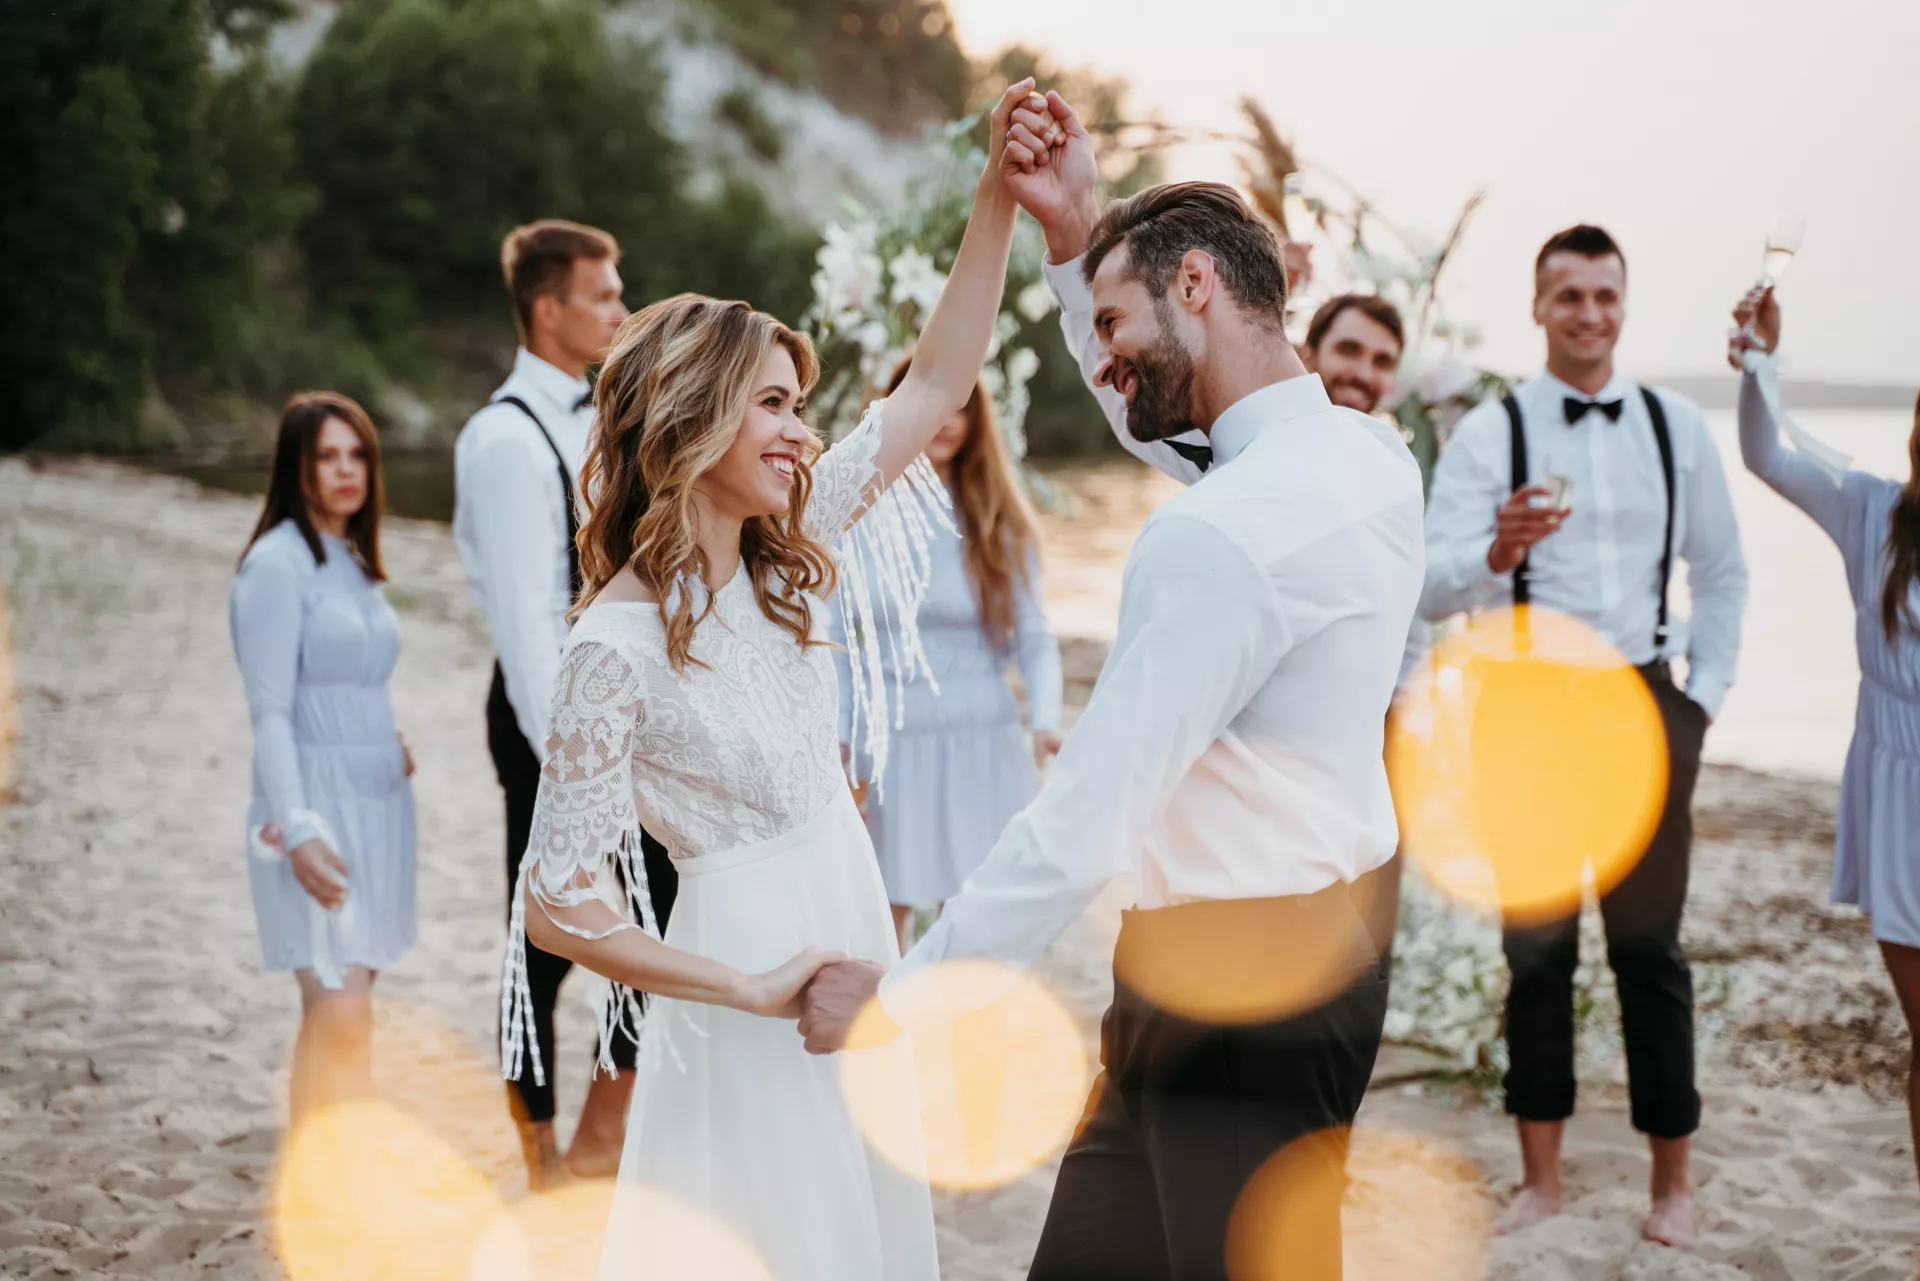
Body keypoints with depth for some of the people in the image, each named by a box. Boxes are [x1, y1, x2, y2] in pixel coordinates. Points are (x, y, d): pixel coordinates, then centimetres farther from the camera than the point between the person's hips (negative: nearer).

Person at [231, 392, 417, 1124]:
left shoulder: (354, 562, 15)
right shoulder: (277, 563, -9)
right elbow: (270, 712, -13)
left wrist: (392, 748, 5)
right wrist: (297, 829, -19)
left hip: (376, 803, 7)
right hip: (318, 807, -7)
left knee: (336, 1011, 8)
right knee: (340, 1013, -13)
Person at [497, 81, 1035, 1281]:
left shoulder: (779, 559, 0)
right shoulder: (621, 641, -20)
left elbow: (937, 384, 2)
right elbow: (557, 904, -19)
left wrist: (999, 192, -6)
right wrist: (750, 990, -15)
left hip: (848, 934, 7)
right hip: (749, 956, -7)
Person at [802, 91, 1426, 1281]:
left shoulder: (1221, 532, -23)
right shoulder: (1368, 454, 5)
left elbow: (1085, 823, -23)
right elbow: (1157, 421, 26)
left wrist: (900, 993, -13)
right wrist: (1076, 239, 15)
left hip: (1231, 987, -9)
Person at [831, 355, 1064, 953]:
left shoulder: (998, 520, 3)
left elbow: (1034, 637, 0)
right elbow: (836, 639, 4)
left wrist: (1046, 719, -16)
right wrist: (837, 735, -4)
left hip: (983, 742, 0)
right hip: (891, 741, 0)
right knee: (886, 917, 4)